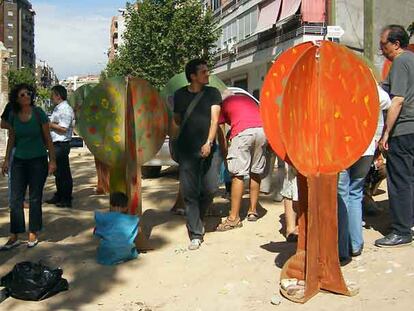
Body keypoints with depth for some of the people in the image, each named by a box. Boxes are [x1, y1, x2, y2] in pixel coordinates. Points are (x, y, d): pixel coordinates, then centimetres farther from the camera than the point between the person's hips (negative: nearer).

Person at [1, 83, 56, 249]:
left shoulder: (38, 113, -8)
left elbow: (47, 138, -4)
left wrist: (52, 160, -6)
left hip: (38, 160, -3)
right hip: (19, 161, 3)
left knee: (35, 198, 5)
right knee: (15, 199, 1)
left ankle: (33, 234, 16)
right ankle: (14, 237, 8)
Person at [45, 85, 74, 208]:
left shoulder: (65, 109, -14)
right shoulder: (57, 108, 18)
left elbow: (63, 128, -21)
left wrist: (50, 124, -12)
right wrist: (48, 124, 9)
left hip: (61, 145, -10)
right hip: (55, 144, 10)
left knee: (63, 173, -4)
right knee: (57, 172, 17)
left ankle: (66, 200, 3)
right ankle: (58, 196, 27)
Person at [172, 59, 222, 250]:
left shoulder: (212, 93, 6)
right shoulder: (180, 94, 8)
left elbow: (214, 118, -4)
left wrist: (209, 142, -15)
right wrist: (187, 131, 11)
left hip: (207, 148, 0)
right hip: (187, 149, 0)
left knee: (210, 188, 0)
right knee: (189, 191, -3)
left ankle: (197, 218, 28)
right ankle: (196, 233, 4)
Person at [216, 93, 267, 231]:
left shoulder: (223, 104, 22)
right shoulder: (247, 98, 35)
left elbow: (221, 135, 19)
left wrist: (225, 155, 27)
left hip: (243, 132, -5)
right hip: (262, 129, 5)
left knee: (238, 174, -2)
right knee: (256, 173, 16)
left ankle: (234, 218, -2)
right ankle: (253, 211, 24)